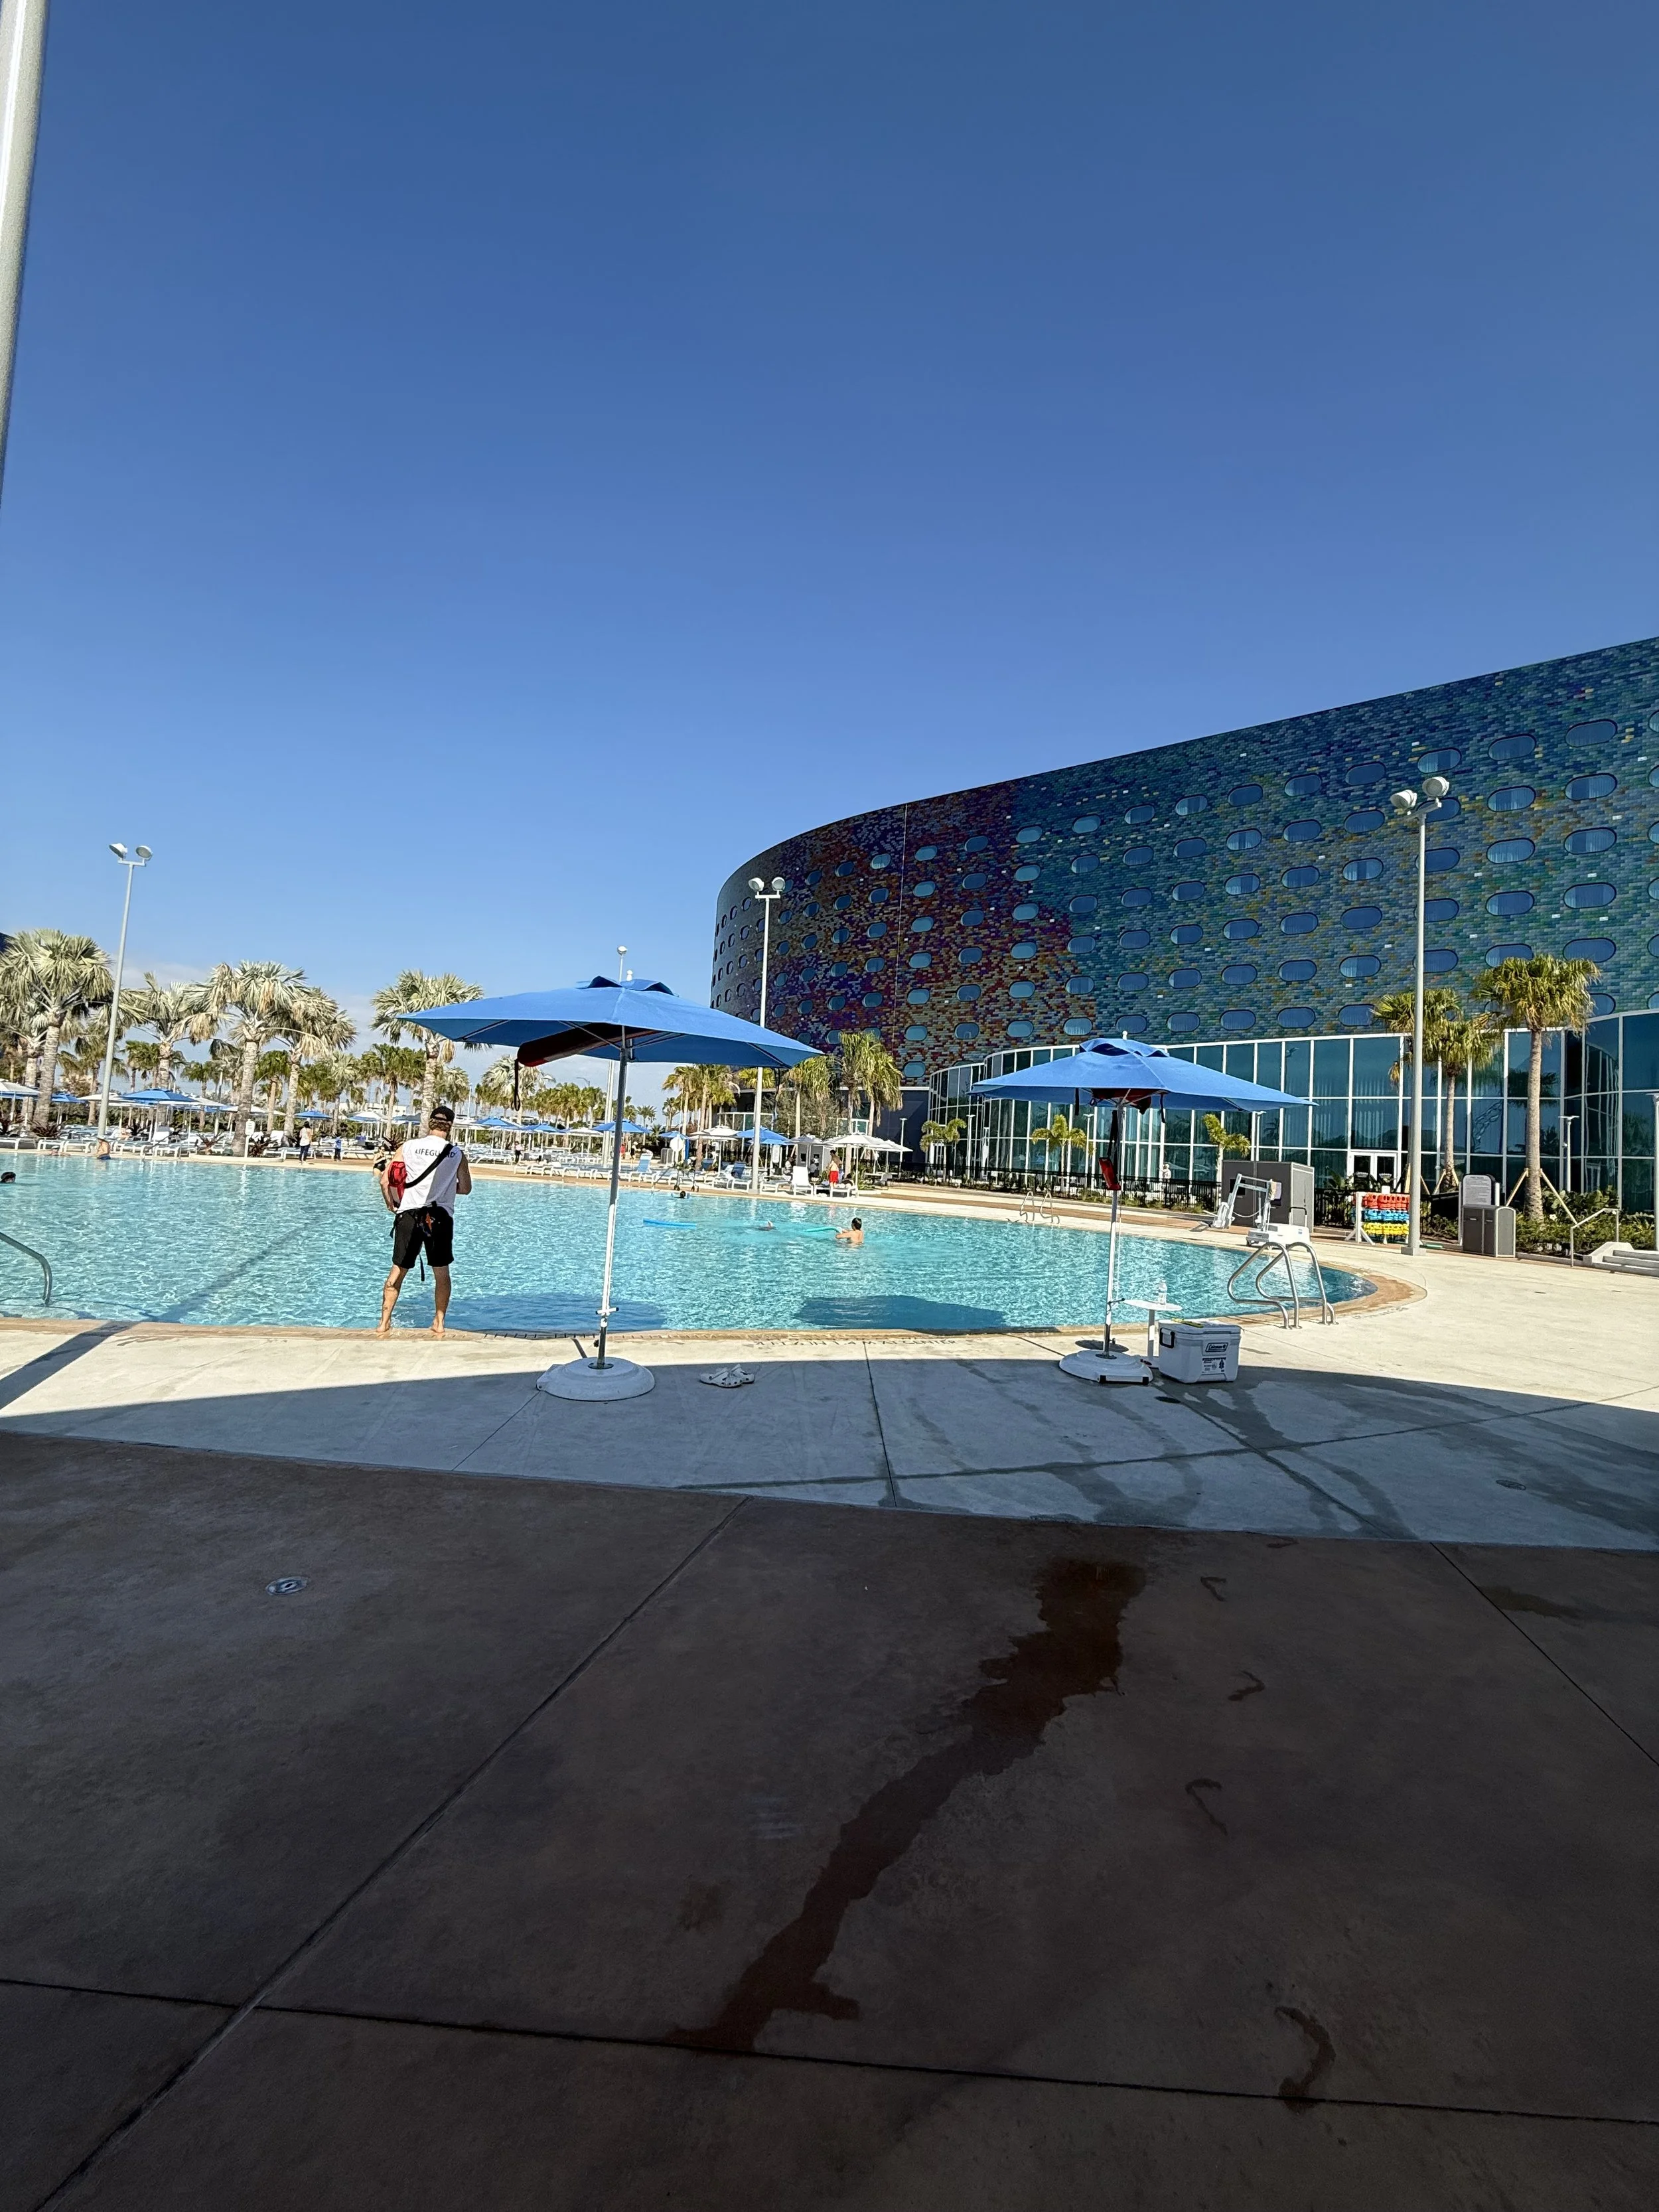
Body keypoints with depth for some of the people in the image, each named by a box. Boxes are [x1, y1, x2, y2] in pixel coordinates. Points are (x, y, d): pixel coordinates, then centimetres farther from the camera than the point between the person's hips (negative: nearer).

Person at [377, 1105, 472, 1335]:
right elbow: (465, 1189, 9)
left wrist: (391, 1205, 13)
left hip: (410, 1214, 1)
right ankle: (439, 1323, 17)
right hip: (441, 1216, -1)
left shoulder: (408, 1147, 2)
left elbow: (385, 1180, -2)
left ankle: (384, 1324, 14)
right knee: (441, 1273, 14)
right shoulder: (457, 1154, 1)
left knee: (398, 1271, 12)